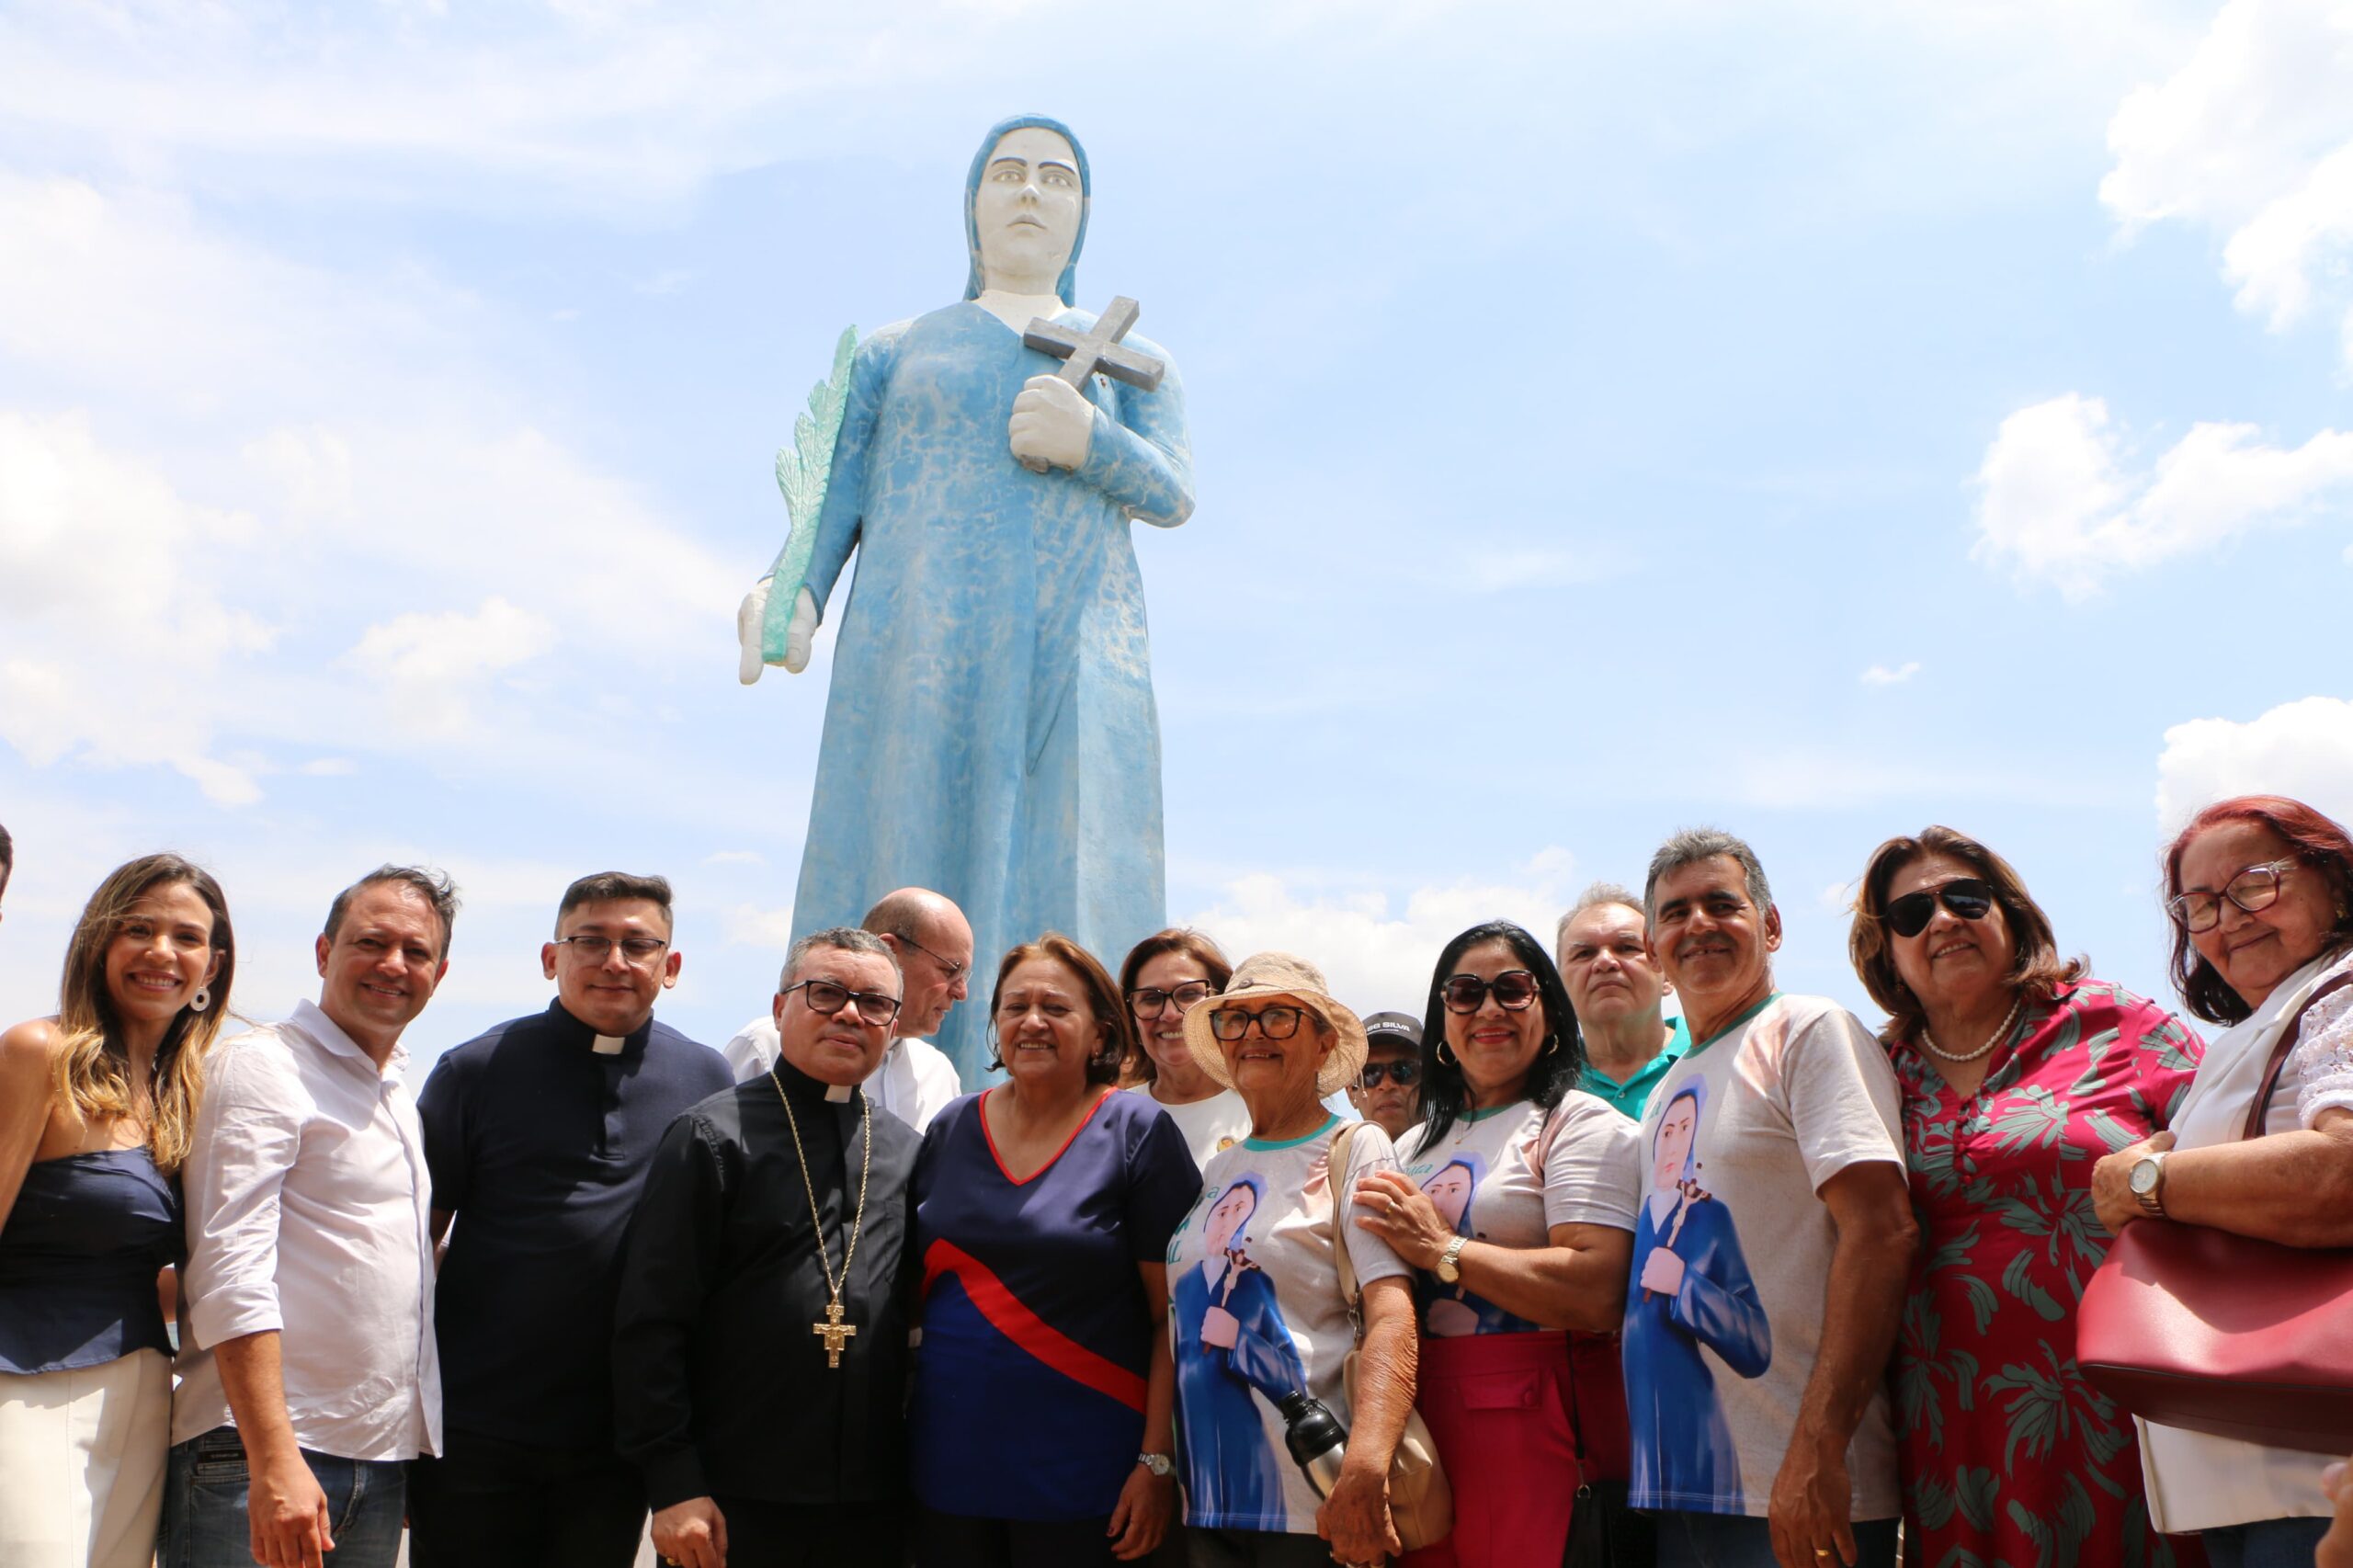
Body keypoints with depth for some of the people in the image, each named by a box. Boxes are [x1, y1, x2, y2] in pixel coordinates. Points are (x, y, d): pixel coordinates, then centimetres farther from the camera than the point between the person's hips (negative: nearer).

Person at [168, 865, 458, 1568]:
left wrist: (413, 1454, 13)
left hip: (382, 1460, 7)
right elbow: (231, 1273, -16)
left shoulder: (400, 1096, 17)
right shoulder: (262, 1065, -7)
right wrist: (274, 1461, -23)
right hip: (256, 1456, -7)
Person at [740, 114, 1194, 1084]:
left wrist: (1089, 441, -11)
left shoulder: (1130, 361, 24)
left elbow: (1174, 495, 9)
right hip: (916, 649, 0)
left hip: (1074, 651, 0)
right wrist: (793, 591, -10)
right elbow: (835, 493, 11)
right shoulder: (893, 352, 24)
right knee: (901, 892, -10)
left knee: (1066, 892, -12)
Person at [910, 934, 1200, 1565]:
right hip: (948, 1463, 4)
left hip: (1083, 1479, -3)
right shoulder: (951, 1130, 6)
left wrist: (1157, 1462, -12)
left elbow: (1173, 1316, -7)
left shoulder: (1138, 1133, -5)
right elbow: (912, 1288, 13)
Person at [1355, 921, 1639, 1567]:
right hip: (1422, 1425, 6)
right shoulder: (1415, 1147, 18)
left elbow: (1595, 1294, -17)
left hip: (1537, 1429, -5)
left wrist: (1440, 1248, -11)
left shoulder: (1581, 1123, -2)